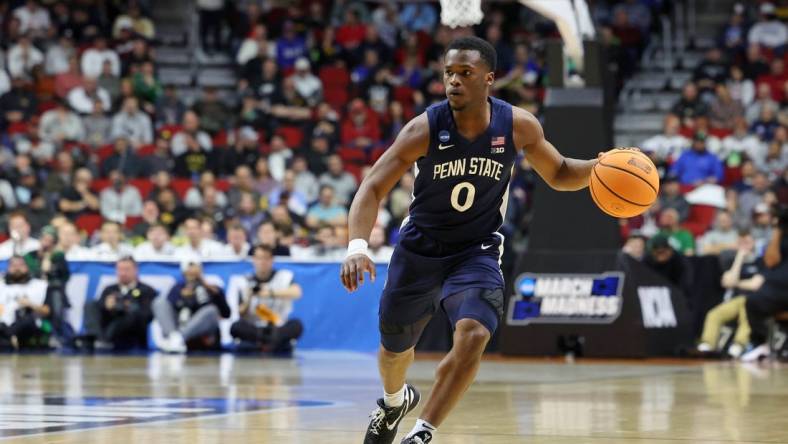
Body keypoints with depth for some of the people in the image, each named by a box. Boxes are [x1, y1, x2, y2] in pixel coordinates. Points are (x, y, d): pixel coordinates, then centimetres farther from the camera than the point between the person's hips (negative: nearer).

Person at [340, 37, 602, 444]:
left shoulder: (519, 126, -14)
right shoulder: (425, 129, -21)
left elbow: (559, 174, 4)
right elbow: (373, 188, -21)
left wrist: (598, 167, -18)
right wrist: (357, 246, -37)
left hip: (477, 250, 0)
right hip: (420, 248, 0)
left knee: (473, 336, -28)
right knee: (394, 347, 17)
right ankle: (395, 401, 54)